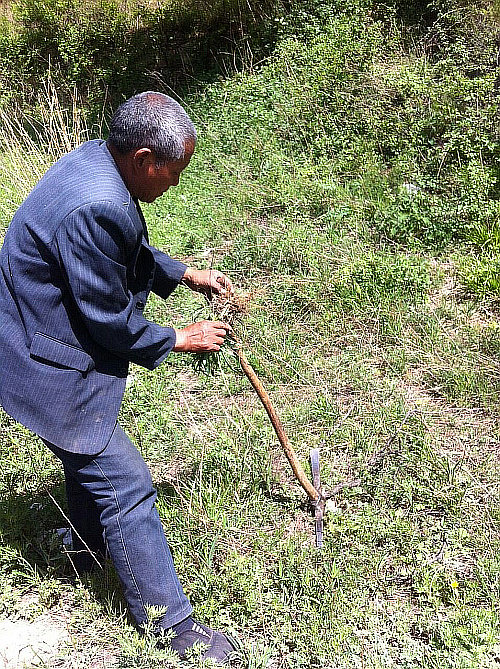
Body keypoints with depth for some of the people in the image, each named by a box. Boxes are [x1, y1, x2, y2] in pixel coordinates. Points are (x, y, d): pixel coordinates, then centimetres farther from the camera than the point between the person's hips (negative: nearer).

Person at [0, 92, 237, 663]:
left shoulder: (97, 161, -1)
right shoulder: (95, 208, -33)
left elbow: (132, 251, 16)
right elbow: (109, 320, -24)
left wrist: (186, 274, 8)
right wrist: (178, 340, -10)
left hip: (59, 343, 11)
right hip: (53, 369, -11)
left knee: (89, 456, 29)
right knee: (124, 484, -3)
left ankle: (89, 549, 54)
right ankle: (171, 625, 12)